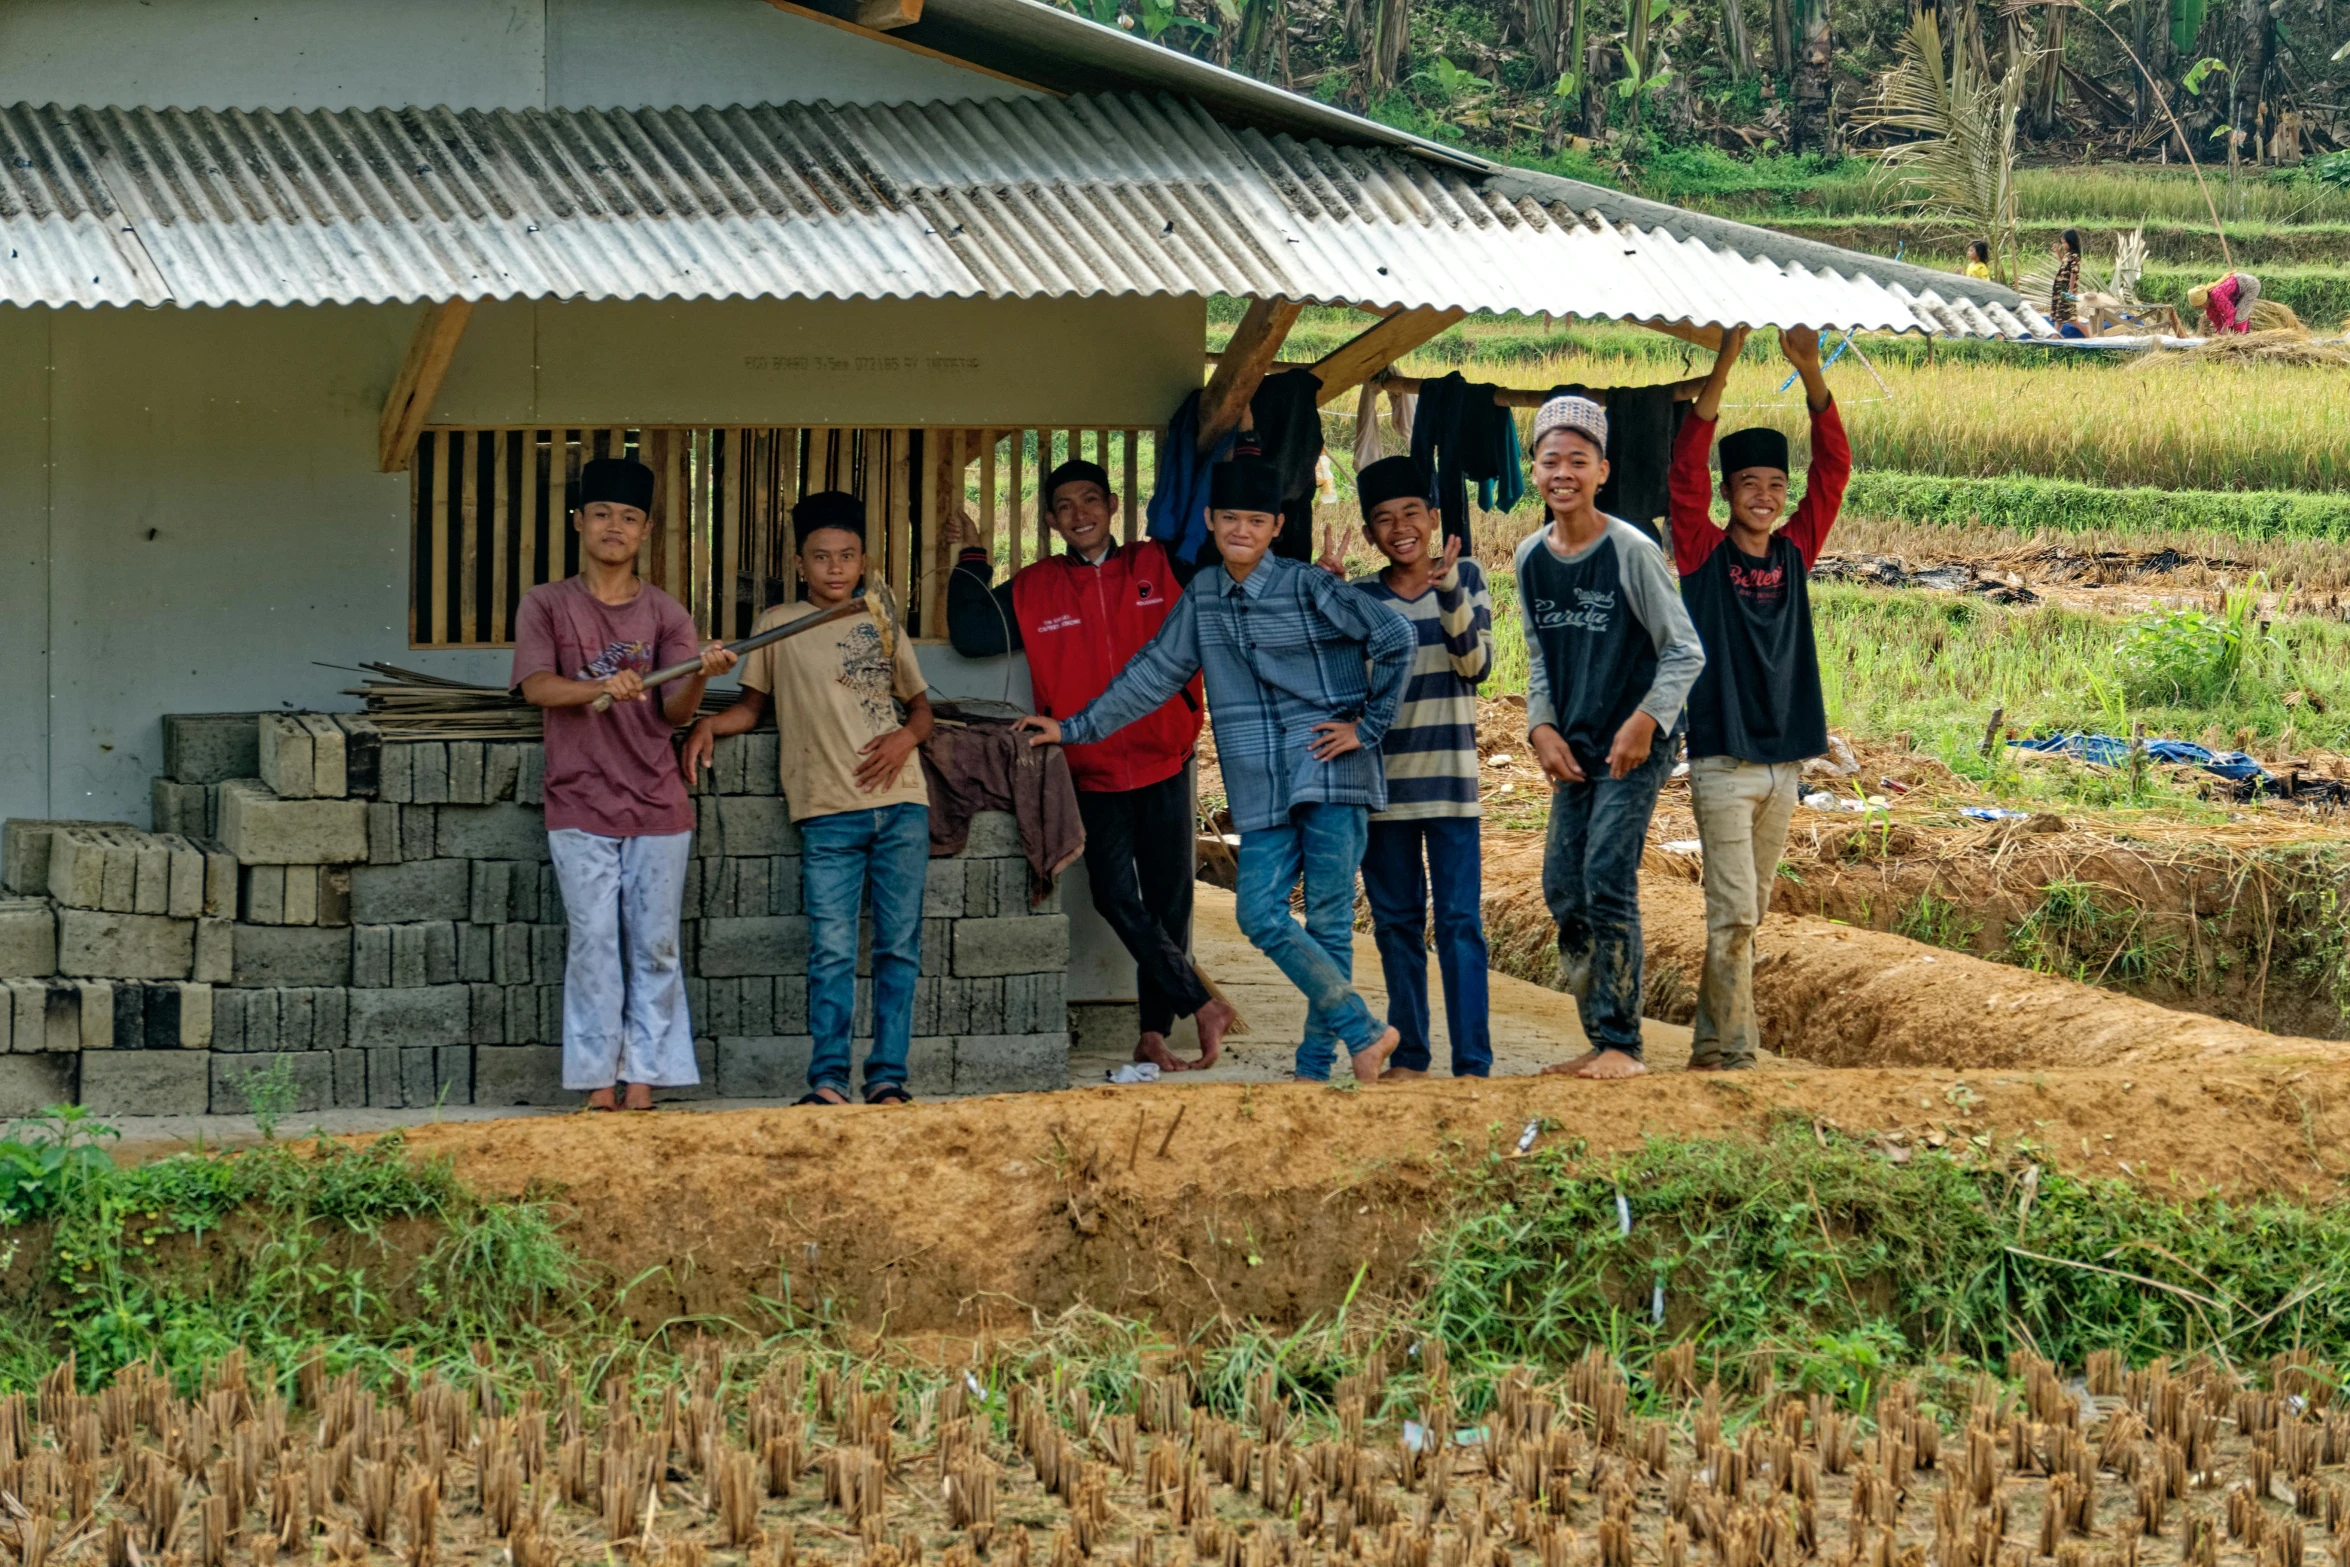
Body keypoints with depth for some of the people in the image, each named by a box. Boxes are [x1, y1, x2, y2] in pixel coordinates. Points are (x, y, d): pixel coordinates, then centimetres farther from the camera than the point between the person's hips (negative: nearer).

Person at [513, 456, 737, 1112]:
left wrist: (701, 676, -23)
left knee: (655, 946, 1)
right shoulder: (546, 605, 4)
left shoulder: (665, 614, 8)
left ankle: (643, 1082, 5)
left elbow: (675, 712, -1)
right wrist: (602, 688, -29)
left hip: (657, 806, 2)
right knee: (594, 942, -5)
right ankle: (598, 1084, -2)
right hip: (580, 807, -2)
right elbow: (536, 686, -11)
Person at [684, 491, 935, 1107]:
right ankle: (827, 1079, -6)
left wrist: (906, 736, -2)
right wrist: (708, 724, -5)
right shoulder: (779, 625, 9)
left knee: (899, 946, 1)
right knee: (831, 951, -9)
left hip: (900, 804, 2)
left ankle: (888, 1076, 4)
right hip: (828, 813, -2)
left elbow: (920, 704, 19)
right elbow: (752, 704, 14)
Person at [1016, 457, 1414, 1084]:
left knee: (1328, 918, -5)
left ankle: (1315, 1065, 2)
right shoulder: (1202, 595, 12)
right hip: (1263, 786, 5)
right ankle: (1364, 1034, 0)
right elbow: (1155, 673, 20)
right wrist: (1075, 728, 21)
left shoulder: (1307, 587, -5)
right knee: (1261, 915, -7)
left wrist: (1368, 727, -6)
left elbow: (1394, 639, -7)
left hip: (1329, 770, -5)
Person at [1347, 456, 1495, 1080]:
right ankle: (1408, 1055, 16)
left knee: (1460, 920, -6)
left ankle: (1473, 1062, -7)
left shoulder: (1465, 578, 2)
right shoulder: (1357, 597, 5)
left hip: (1450, 776, -2)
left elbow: (1476, 662, -7)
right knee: (1395, 921, 7)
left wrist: (1448, 591, -20)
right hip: (1383, 780, 2)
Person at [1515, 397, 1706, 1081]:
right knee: (1562, 890, 5)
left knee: (1607, 883, -15)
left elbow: (1685, 652, -8)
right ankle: (1597, 1042, 15)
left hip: (1635, 746, -7)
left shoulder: (1631, 552, -12)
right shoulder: (1531, 558, 6)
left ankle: (1622, 1045, -10)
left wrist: (1645, 722, -19)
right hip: (1573, 750, 7)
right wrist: (1542, 727, 1)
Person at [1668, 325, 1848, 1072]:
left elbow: (1834, 469, 2)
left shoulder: (1795, 554, 8)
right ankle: (1732, 1048, -5)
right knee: (1733, 911, -9)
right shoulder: (1704, 554, -2)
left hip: (1784, 758, 5)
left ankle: (1710, 1040, 17)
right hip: (1723, 761, -5)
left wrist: (1811, 375, -10)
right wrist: (1720, 374, -22)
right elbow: (1685, 472, -14)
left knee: (1750, 911, 9)